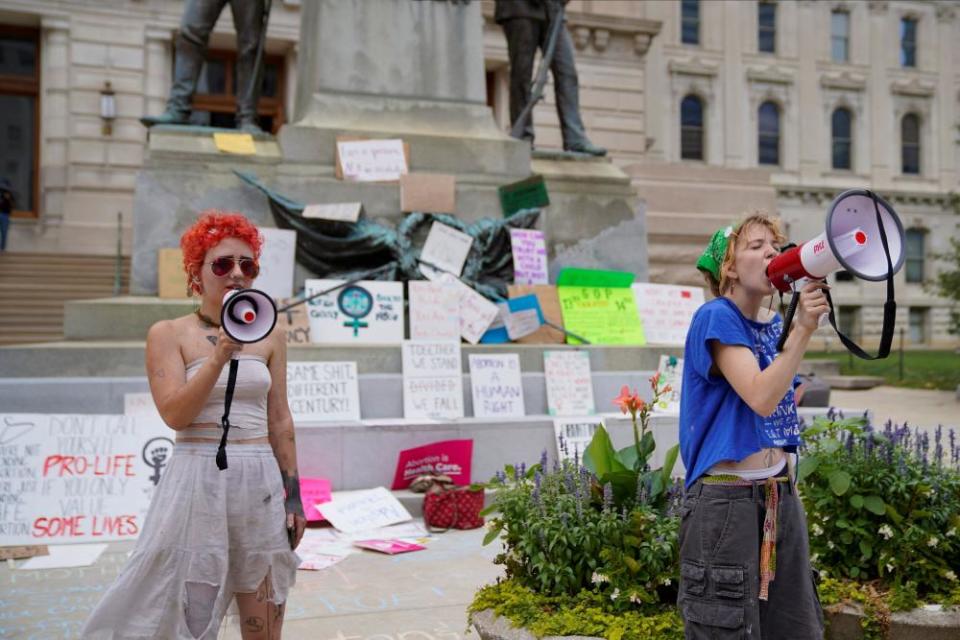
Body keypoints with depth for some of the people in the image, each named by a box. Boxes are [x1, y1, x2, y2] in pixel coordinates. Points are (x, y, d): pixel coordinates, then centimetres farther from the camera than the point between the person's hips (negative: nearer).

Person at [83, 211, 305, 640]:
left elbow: (280, 422, 10)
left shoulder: (269, 337, 8)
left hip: (262, 481, 3)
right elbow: (175, 414, -12)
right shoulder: (169, 334, -2)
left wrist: (293, 493, 8)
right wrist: (220, 356, -20)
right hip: (198, 480, -3)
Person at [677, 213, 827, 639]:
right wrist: (803, 329, -27)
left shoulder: (774, 326, 12)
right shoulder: (716, 317, -11)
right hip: (726, 498, -8)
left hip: (780, 495, 8)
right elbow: (760, 398, -24)